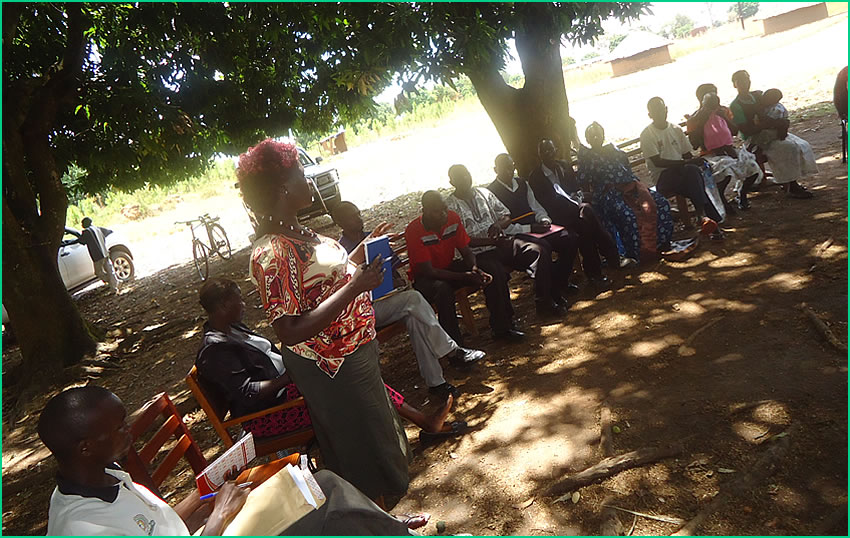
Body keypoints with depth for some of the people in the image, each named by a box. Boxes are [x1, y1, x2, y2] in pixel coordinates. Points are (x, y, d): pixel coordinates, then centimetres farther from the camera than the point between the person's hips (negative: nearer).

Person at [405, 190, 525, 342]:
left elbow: (466, 251, -2)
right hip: (425, 277, -6)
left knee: (492, 268, -11)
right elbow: (428, 271, -26)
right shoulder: (414, 231, -25)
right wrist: (465, 276, -33)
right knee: (443, 288, -40)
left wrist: (474, 269, -26)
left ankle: (502, 327, -4)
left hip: (449, 267, 6)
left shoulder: (452, 218, -8)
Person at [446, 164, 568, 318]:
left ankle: (544, 303, -6)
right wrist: (492, 241, -17)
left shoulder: (484, 193, 14)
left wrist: (499, 224, -7)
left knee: (540, 249, -14)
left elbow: (507, 216, 17)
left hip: (501, 241, 6)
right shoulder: (450, 206, -3)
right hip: (480, 254, -5)